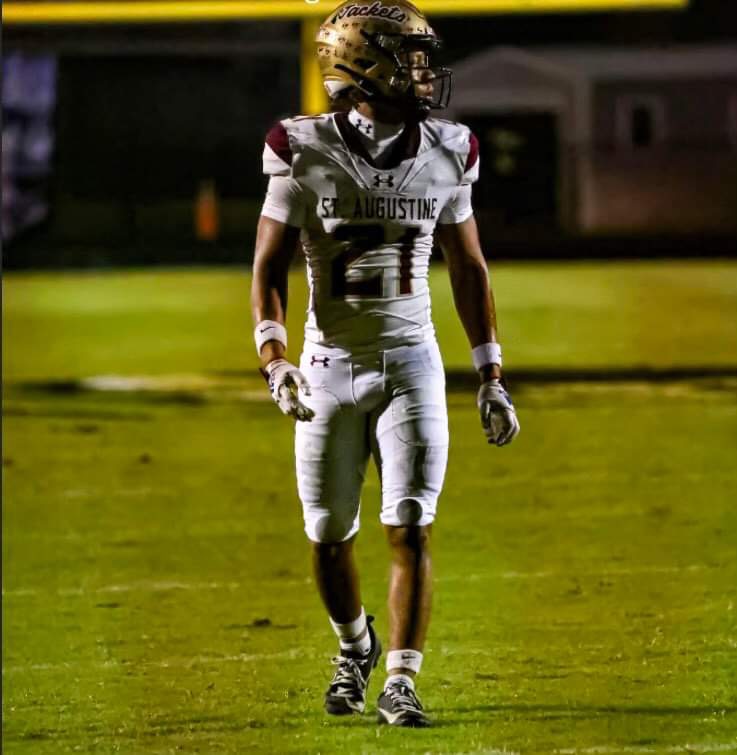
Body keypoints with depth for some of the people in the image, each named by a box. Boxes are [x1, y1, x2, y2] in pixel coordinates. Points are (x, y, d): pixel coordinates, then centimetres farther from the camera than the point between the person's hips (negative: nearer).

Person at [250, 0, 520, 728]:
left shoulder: (444, 156, -1)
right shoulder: (305, 155, -9)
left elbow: (468, 270, 9)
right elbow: (268, 268, -5)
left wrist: (490, 376, 9)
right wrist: (274, 358, -19)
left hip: (410, 363, 1)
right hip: (331, 367, -1)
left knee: (410, 528, -10)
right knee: (329, 536, 9)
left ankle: (400, 681, -5)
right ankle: (354, 644, 37)